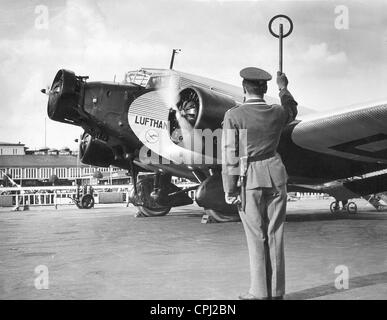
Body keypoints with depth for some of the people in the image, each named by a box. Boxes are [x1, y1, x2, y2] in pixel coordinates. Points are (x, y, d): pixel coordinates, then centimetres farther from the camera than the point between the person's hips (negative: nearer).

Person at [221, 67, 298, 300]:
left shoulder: (234, 116, -12)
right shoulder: (277, 113, 1)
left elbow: (230, 155, -13)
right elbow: (292, 111, 27)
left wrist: (229, 190, -7)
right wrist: (284, 88, 43)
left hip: (249, 180, -3)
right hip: (276, 176, 4)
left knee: (256, 237, 3)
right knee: (274, 234, 8)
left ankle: (260, 292, 7)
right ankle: (277, 291, 14)